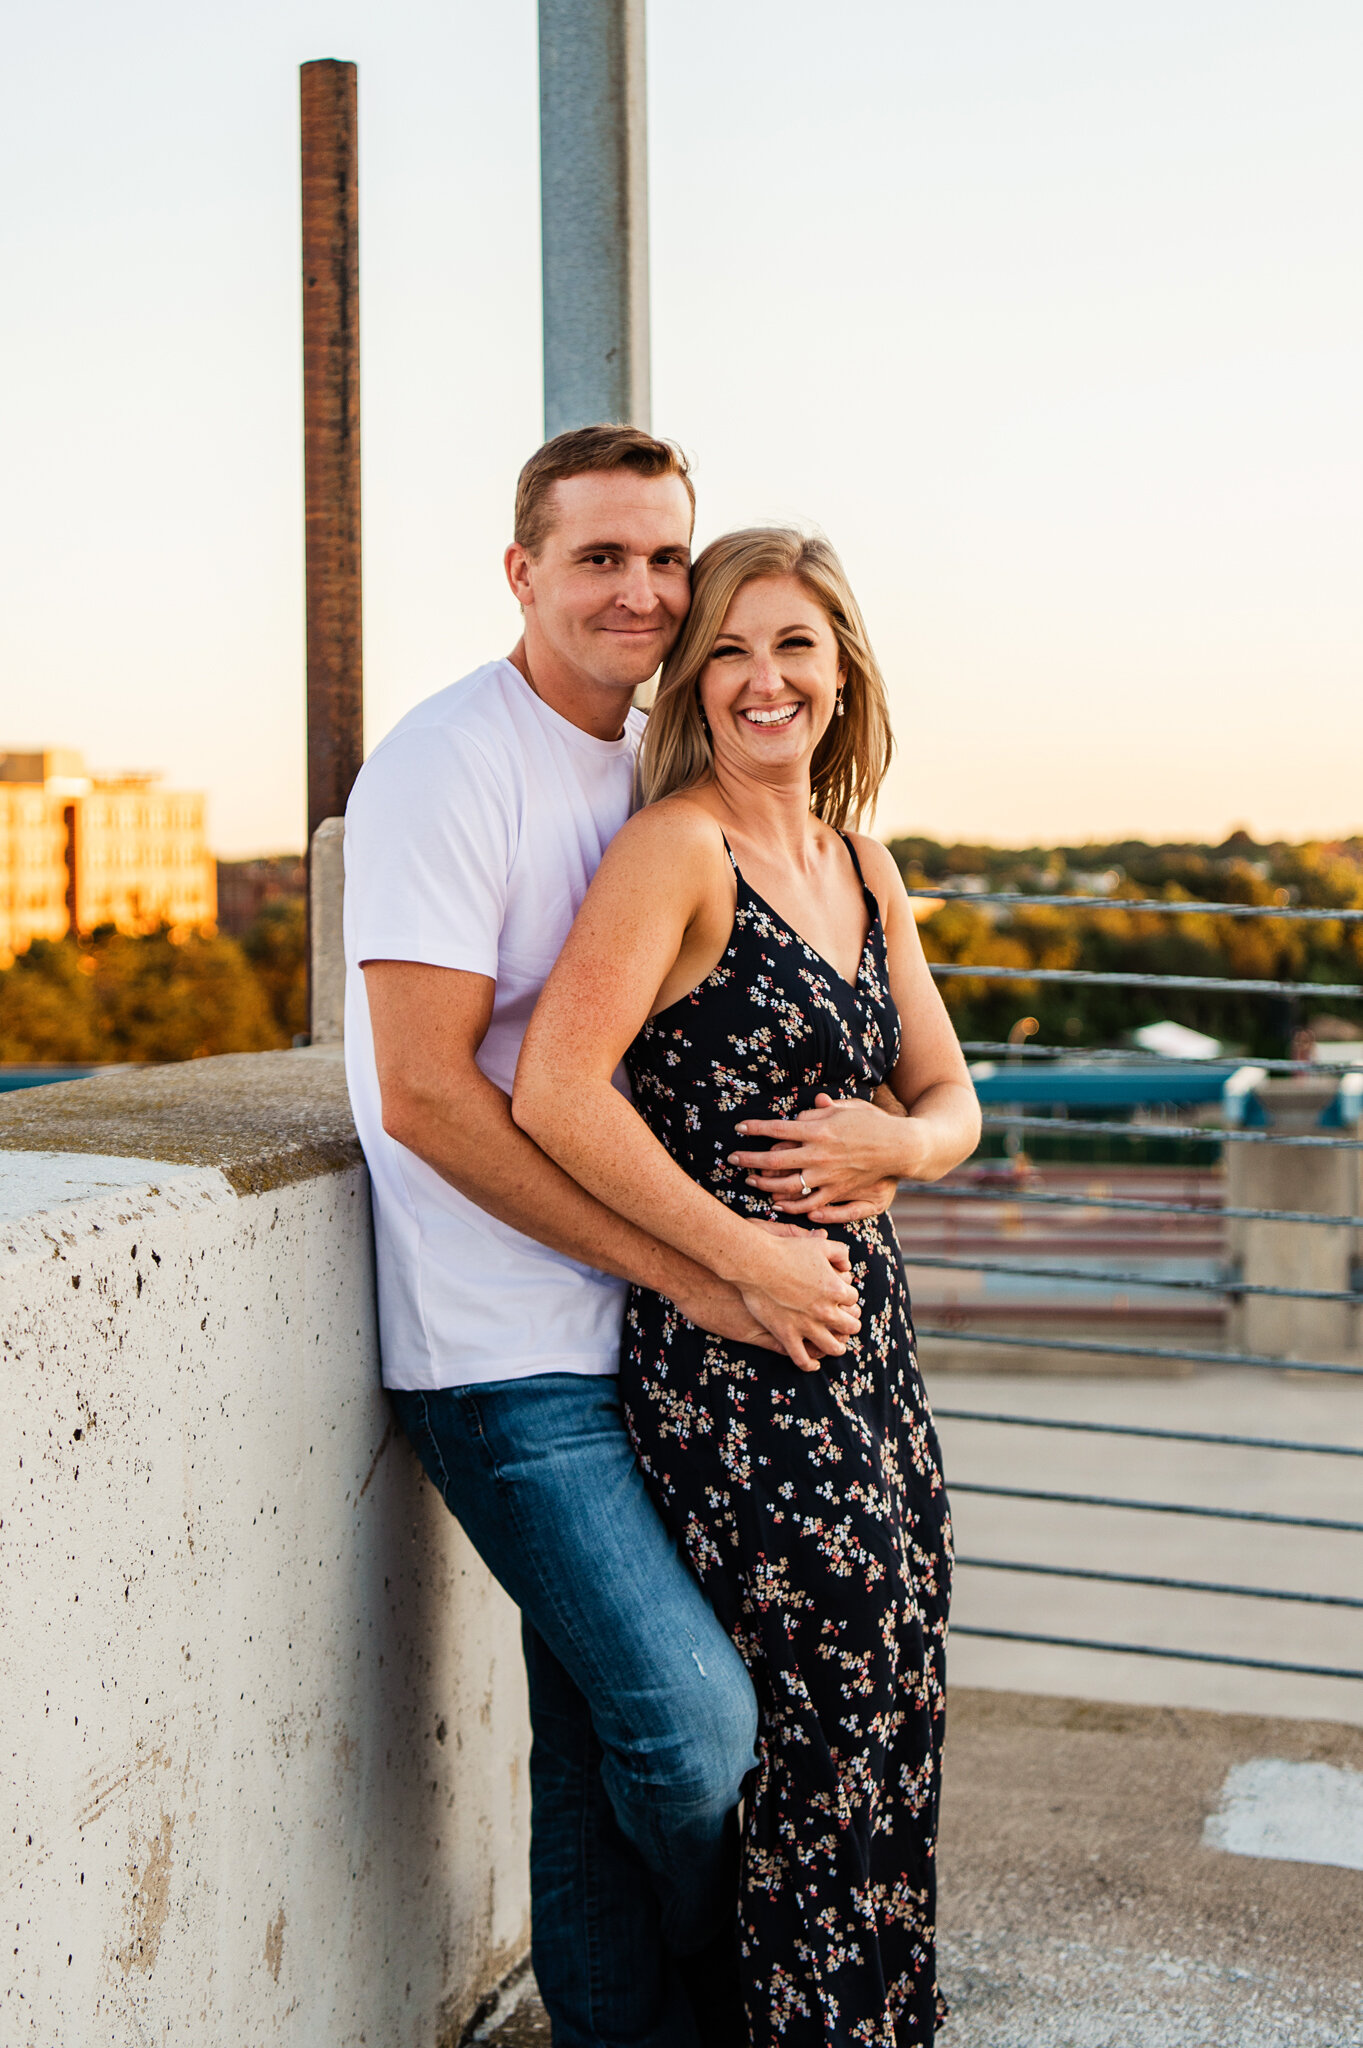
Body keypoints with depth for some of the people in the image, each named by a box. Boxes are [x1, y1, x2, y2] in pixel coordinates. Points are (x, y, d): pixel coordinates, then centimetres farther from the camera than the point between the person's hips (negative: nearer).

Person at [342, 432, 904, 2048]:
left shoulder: (657, 765, 13)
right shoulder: (450, 765, -12)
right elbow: (424, 1091, -18)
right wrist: (696, 1269, -17)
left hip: (629, 1334, 7)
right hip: (506, 1350, -7)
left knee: (602, 1734, 14)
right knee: (692, 1722, -10)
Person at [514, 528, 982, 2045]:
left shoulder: (863, 867, 12)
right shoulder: (675, 846, -12)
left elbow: (951, 1102, 15)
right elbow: (554, 1092, -23)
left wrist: (890, 1146, -8)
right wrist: (742, 1255, -17)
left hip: (866, 1336, 8)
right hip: (728, 1361, -7)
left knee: (894, 1716, 13)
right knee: (847, 1740, -2)